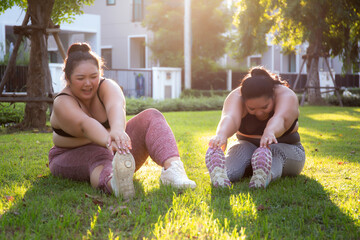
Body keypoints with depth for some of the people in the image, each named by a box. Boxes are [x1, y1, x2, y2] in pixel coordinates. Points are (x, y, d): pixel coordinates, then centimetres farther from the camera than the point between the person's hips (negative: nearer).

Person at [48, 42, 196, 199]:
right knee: (100, 156, -40)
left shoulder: (107, 86, -10)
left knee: (151, 117, -19)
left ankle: (173, 168, -44)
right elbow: (85, 124, -39)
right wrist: (108, 141, -60)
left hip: (112, 148, 3)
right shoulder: (62, 103, -17)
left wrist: (117, 131, -58)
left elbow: (116, 107, -35)